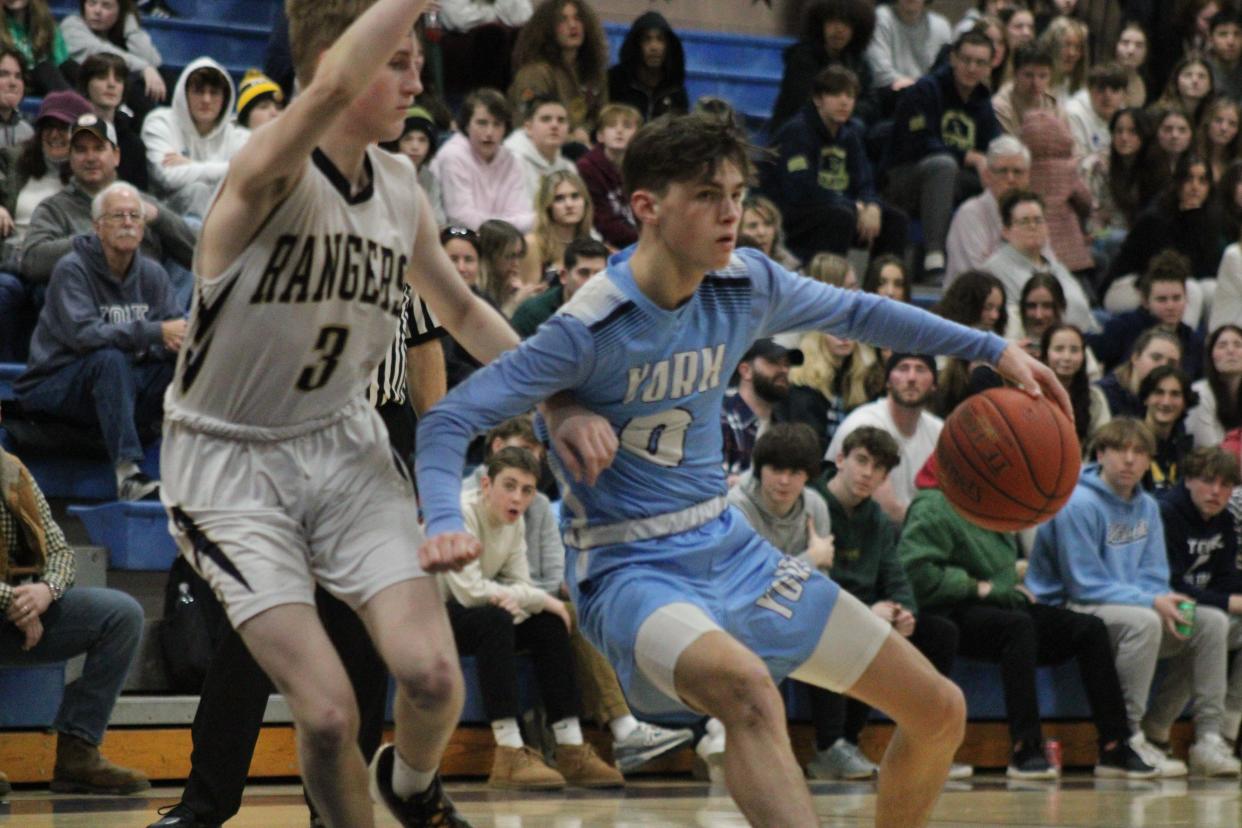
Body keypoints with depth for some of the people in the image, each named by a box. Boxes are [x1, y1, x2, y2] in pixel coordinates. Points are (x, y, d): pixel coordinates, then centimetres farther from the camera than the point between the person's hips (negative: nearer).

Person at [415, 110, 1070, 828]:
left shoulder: (747, 285, -2)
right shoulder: (591, 329, -20)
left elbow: (854, 313, 17)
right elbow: (450, 420, -18)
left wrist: (995, 349, 14)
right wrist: (445, 523, -37)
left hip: (728, 547, 7)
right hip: (632, 571, -7)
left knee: (939, 712, 6)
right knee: (749, 687, -40)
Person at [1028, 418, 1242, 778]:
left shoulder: (1147, 507, 10)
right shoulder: (1078, 505, -15)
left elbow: (1153, 576, 11)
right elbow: (1085, 585, -17)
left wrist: (1167, 601, -14)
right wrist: (1151, 601, -22)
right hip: (1069, 611, -8)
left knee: (1212, 622, -5)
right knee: (1143, 621, -36)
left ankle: (1207, 738, -8)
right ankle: (1126, 741, -31)